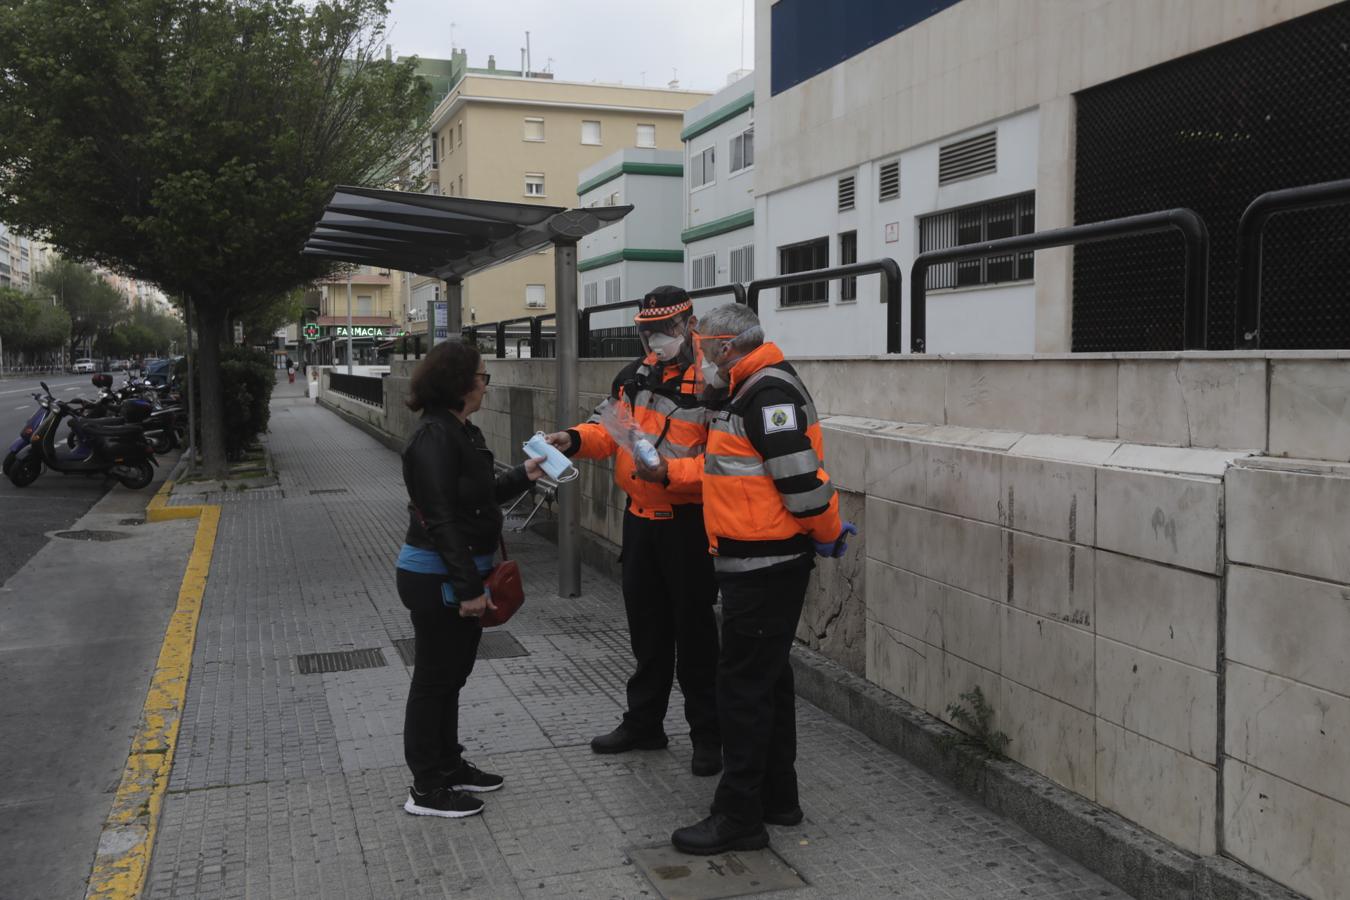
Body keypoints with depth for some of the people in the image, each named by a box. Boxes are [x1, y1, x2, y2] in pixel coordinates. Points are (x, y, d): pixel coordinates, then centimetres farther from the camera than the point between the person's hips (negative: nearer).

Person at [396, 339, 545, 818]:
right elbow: (441, 519, -24)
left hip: (461, 573, 9)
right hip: (436, 579, -9)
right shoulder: (434, 437, -21)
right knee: (433, 680, 2)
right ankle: (426, 789, 15)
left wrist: (523, 476, 14)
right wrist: (468, 588, -24)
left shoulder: (463, 432, 9)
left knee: (451, 676, 19)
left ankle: (450, 766, 33)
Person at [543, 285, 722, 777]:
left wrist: (669, 472, -32)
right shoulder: (636, 374, 8)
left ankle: (708, 736, 18)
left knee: (693, 630, 3)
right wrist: (574, 439, -8)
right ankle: (643, 722, 33)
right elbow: (608, 428, 10)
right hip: (640, 516, 7)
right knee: (646, 625, 18)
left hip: (687, 521, -7)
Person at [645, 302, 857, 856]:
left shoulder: (769, 393, -20)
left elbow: (800, 477, -23)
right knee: (767, 676, 18)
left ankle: (739, 817, 7)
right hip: (755, 562, 11)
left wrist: (829, 534, -11)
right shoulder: (743, 393, 14)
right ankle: (777, 797, 31)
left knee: (744, 685, -4)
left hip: (765, 565, -11)